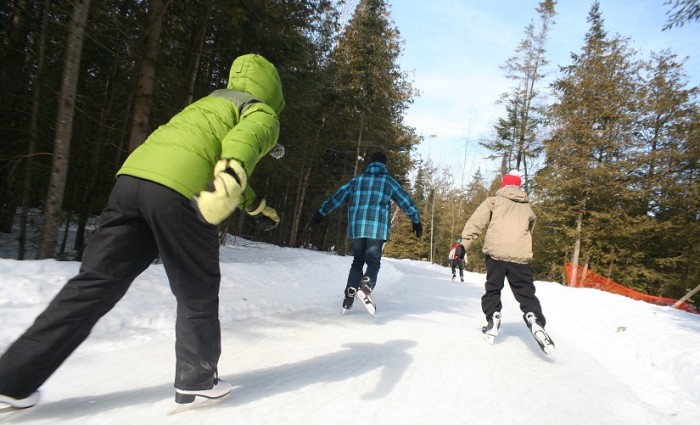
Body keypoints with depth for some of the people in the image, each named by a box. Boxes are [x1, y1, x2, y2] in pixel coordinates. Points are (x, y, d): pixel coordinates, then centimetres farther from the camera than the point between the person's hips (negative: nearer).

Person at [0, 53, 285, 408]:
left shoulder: (212, 102, 37)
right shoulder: (262, 115, 13)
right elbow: (242, 140, -13)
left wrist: (257, 205, 54)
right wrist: (231, 176, -34)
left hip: (133, 175, 7)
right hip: (180, 191, -7)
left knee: (95, 283, 10)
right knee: (197, 293, 9)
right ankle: (197, 380, 19)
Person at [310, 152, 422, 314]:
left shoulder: (356, 181, 14)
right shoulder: (389, 181, 7)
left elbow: (336, 197, 17)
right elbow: (406, 202, 10)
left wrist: (321, 213, 24)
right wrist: (416, 221, 20)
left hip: (357, 228, 3)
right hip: (377, 228, -3)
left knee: (358, 261, 14)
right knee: (373, 261, 1)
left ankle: (349, 296, 2)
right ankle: (366, 286, -28)